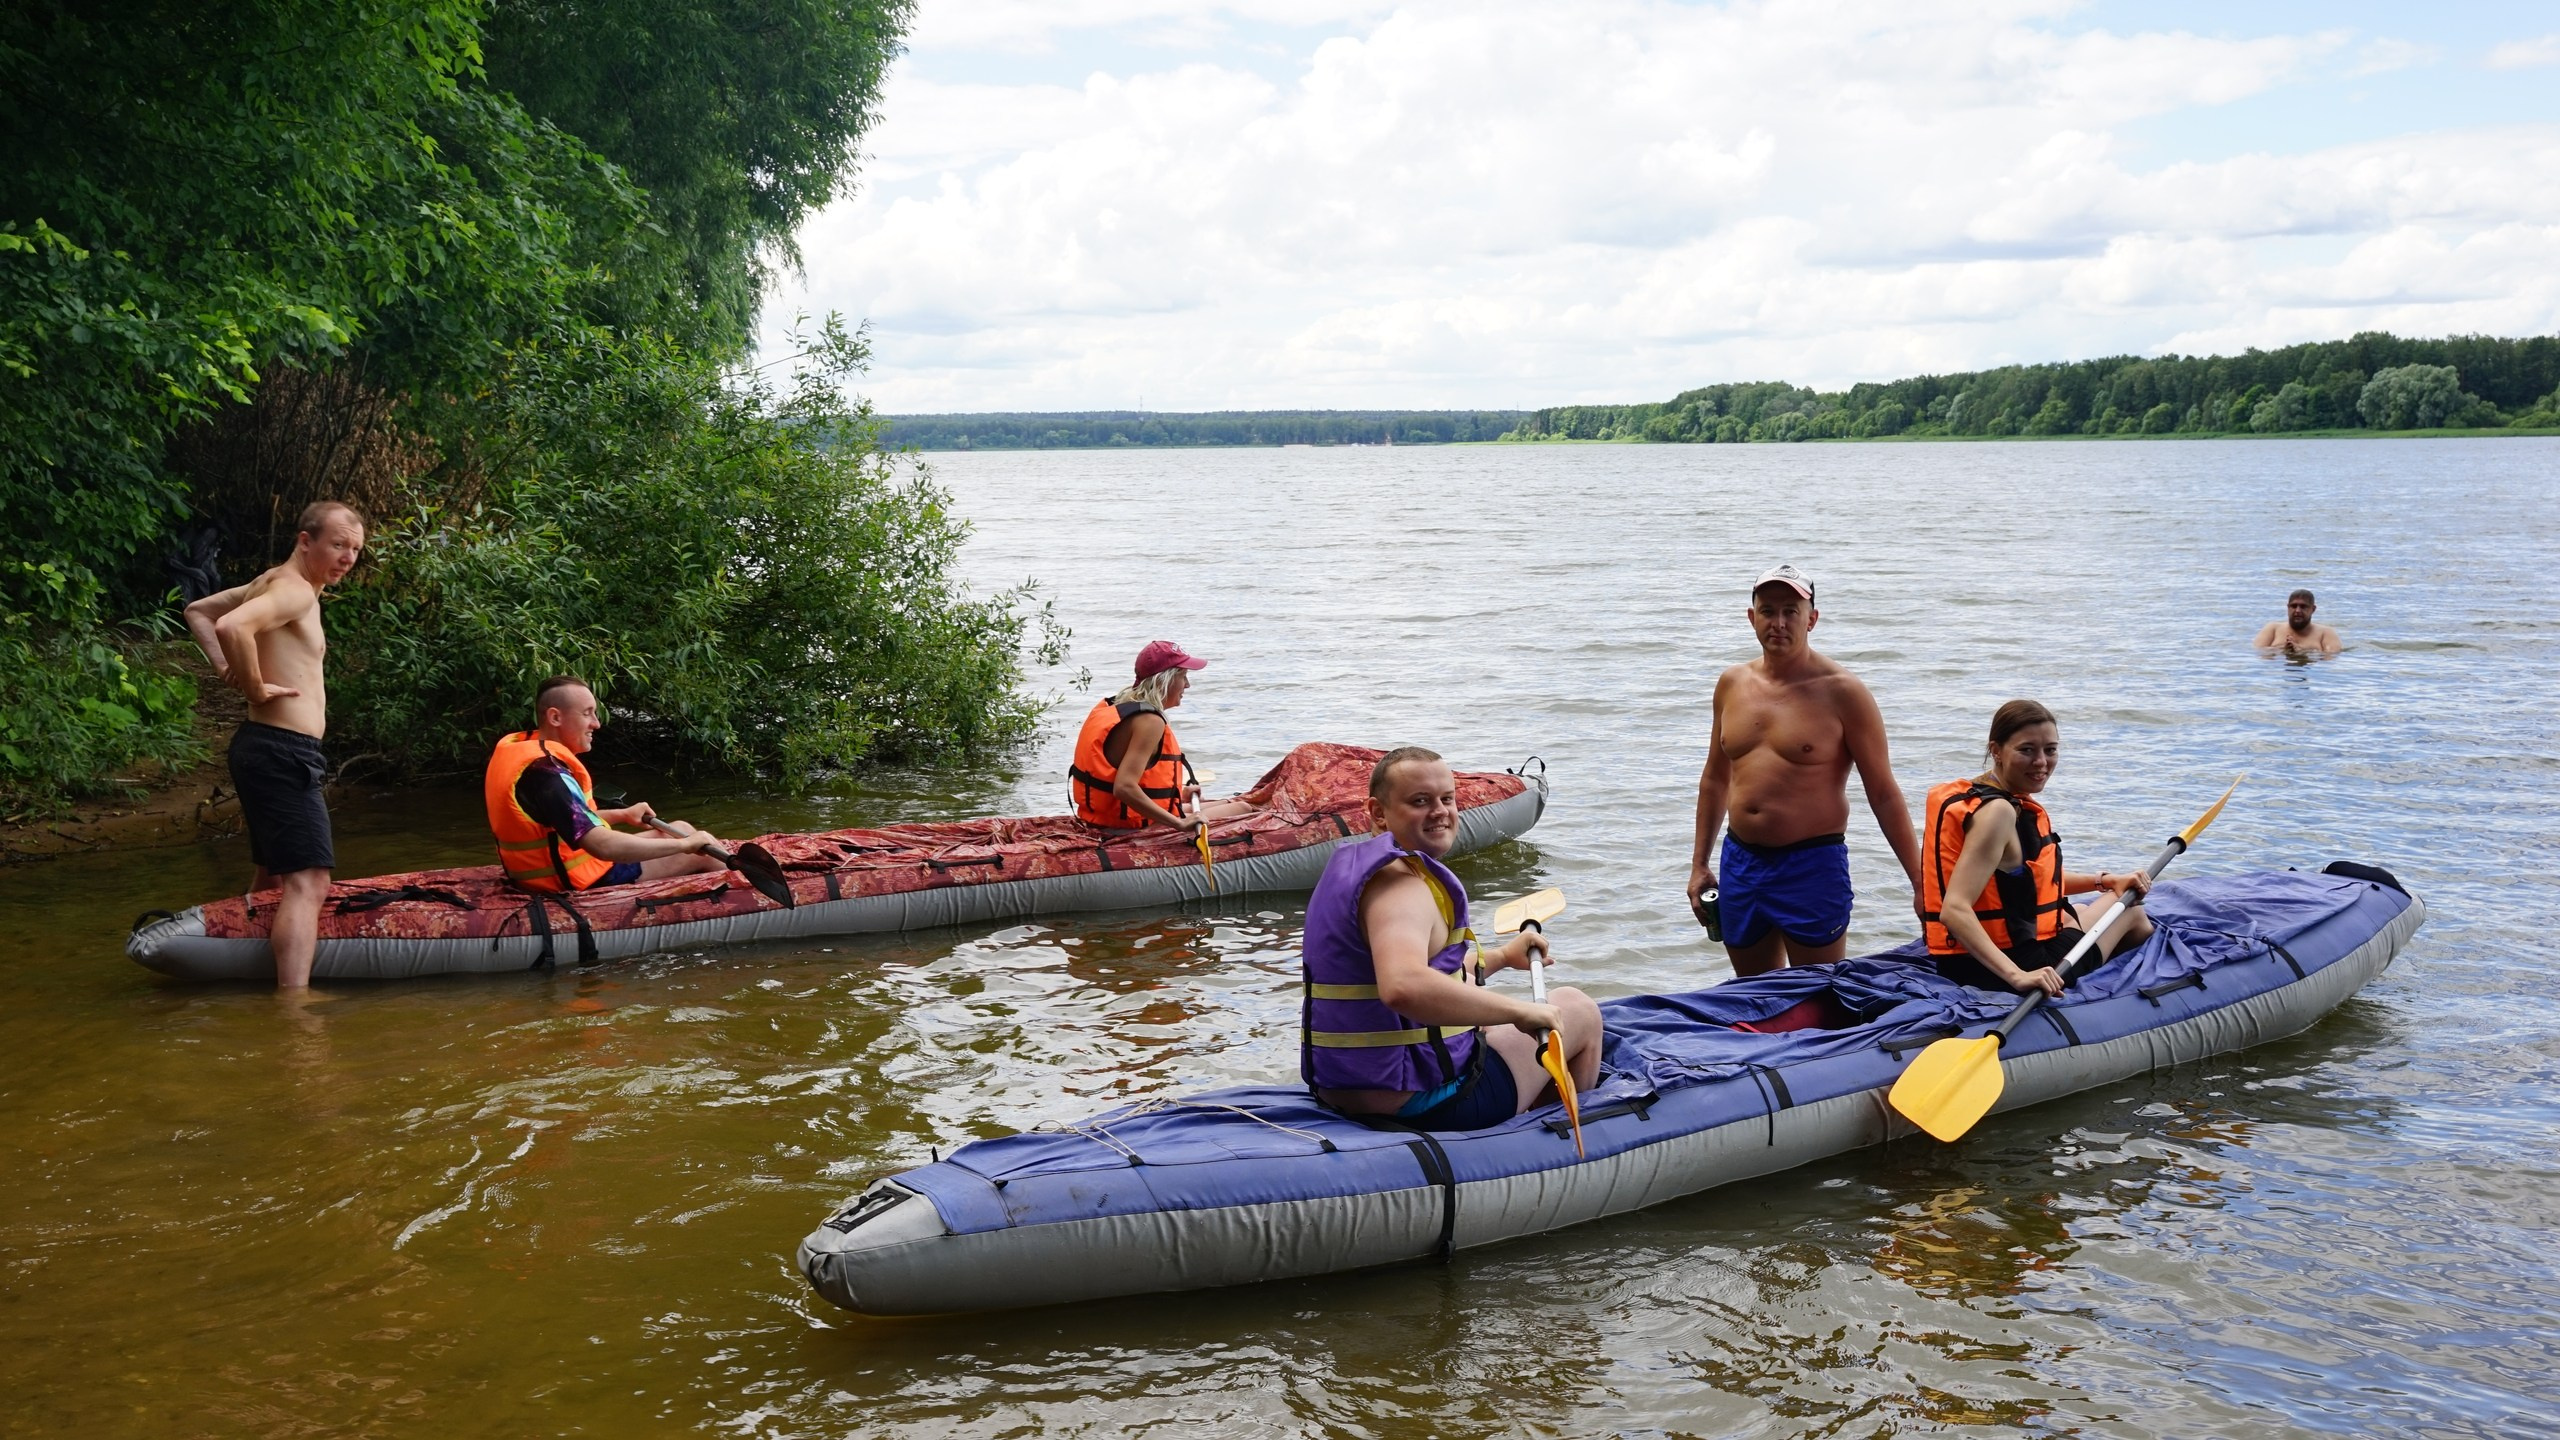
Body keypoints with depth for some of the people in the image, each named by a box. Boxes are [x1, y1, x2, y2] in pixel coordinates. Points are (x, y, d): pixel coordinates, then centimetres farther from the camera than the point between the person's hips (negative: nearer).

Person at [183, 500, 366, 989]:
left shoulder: (274, 583, 16)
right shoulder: (296, 590, -14)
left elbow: (198, 611, 28)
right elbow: (232, 626, -32)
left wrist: (225, 667, 15)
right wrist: (255, 687, -18)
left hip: (267, 749, 11)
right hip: (285, 752, -11)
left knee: (274, 876, 21)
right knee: (309, 882, -16)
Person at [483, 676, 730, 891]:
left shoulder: (515, 748, 2)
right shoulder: (545, 771, -29)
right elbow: (604, 846, -35)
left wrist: (621, 815, 16)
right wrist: (686, 845, -26)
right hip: (581, 881, -10)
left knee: (680, 830, 20)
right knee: (702, 853, 4)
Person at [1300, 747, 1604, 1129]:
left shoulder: (1351, 866, 11)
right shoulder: (1401, 886, -21)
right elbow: (1403, 987, -42)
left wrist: (1502, 957, 28)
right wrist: (1521, 1011, -33)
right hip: (1424, 1107, -10)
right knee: (1578, 1010, 12)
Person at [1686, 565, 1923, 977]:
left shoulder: (1841, 692, -8)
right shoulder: (1732, 685, 7)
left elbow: (1883, 794, -7)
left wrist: (1921, 884, -10)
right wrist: (1699, 864, 17)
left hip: (1812, 867, -5)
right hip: (1739, 863, 5)